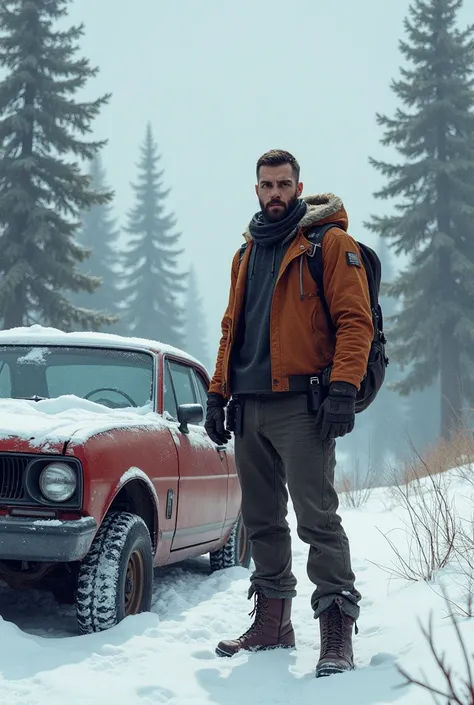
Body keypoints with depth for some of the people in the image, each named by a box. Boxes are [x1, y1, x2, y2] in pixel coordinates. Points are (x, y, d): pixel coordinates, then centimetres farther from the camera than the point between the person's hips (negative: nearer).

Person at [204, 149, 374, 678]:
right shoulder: (247, 253, 19)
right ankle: (272, 621, 18)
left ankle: (337, 631, -9)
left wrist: (343, 388, -19)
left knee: (317, 518, -10)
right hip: (250, 409, 7)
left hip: (301, 406, -7)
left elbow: (355, 320, -8)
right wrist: (217, 393, 15)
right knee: (262, 520, 10)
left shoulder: (329, 242, -1)